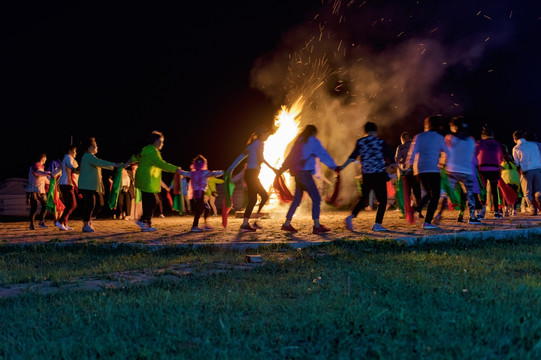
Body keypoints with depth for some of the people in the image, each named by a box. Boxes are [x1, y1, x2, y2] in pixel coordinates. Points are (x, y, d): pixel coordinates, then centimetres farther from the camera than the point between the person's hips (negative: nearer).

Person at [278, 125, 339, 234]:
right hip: (305, 172, -8)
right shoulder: (313, 141, -1)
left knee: (297, 199, 15)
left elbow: (290, 157, 23)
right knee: (316, 197, -7)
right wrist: (334, 167, -7)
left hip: (297, 173, 8)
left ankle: (287, 224, 15)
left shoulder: (298, 141, 19)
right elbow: (323, 154, -6)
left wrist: (281, 169, 29)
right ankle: (317, 226, -13)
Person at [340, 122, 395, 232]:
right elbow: (389, 159, 2)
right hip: (379, 174, -4)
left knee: (363, 198, 16)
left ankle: (351, 217, -4)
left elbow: (353, 156, -4)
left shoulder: (360, 142, 4)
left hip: (366, 175, 4)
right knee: (382, 200, 5)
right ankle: (377, 224, -2)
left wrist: (342, 167, -1)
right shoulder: (380, 142, -1)